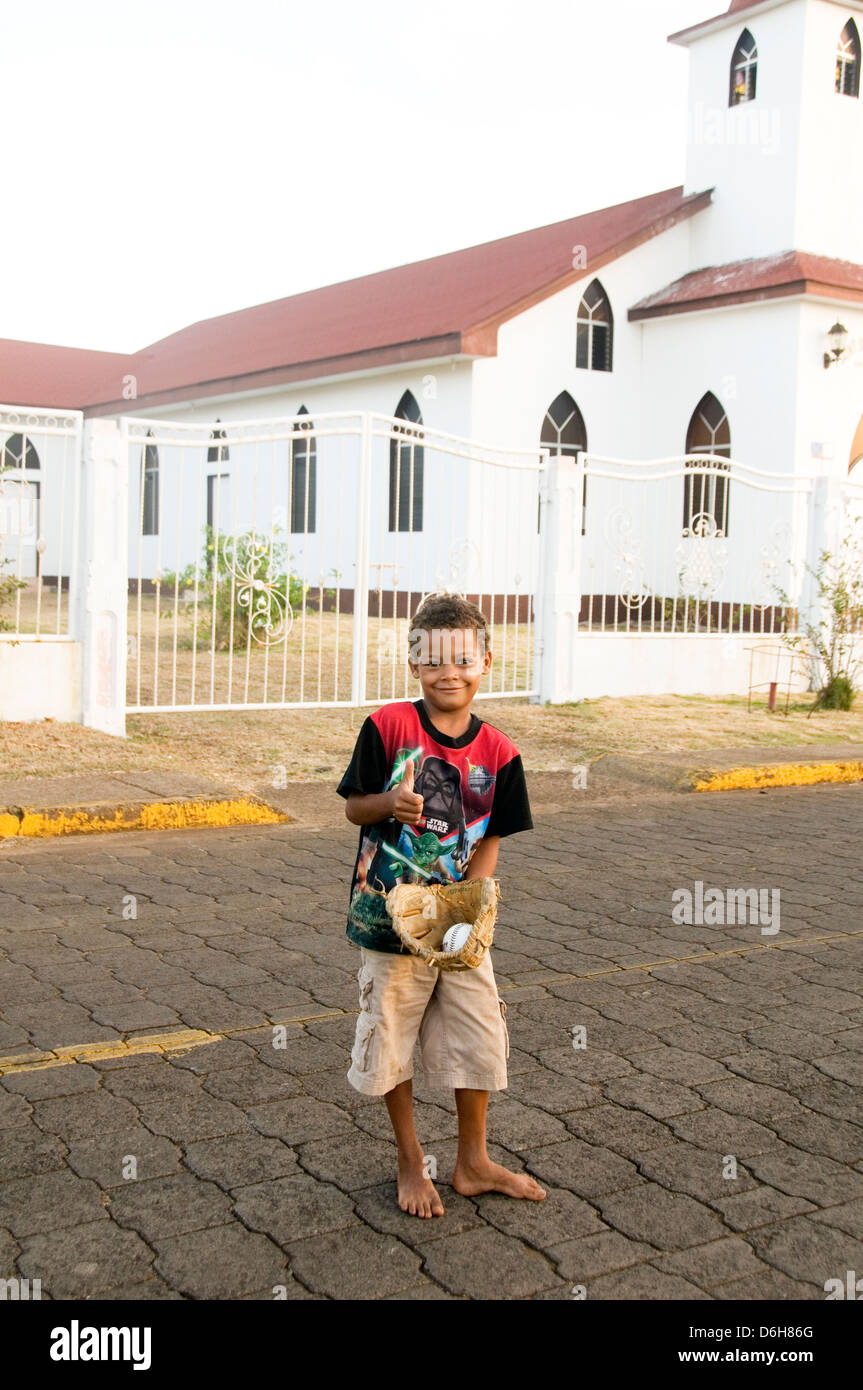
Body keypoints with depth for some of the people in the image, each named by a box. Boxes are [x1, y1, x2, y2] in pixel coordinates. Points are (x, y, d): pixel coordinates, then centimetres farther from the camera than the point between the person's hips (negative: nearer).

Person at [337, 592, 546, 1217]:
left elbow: (489, 842, 0)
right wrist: (390, 803, -24)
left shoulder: (497, 751, -5)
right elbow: (354, 808, -3)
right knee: (391, 1042, 10)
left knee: (479, 1038, 11)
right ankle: (411, 1162, 32)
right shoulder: (389, 725, -12)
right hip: (389, 918, -2)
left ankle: (473, 1163, 33)